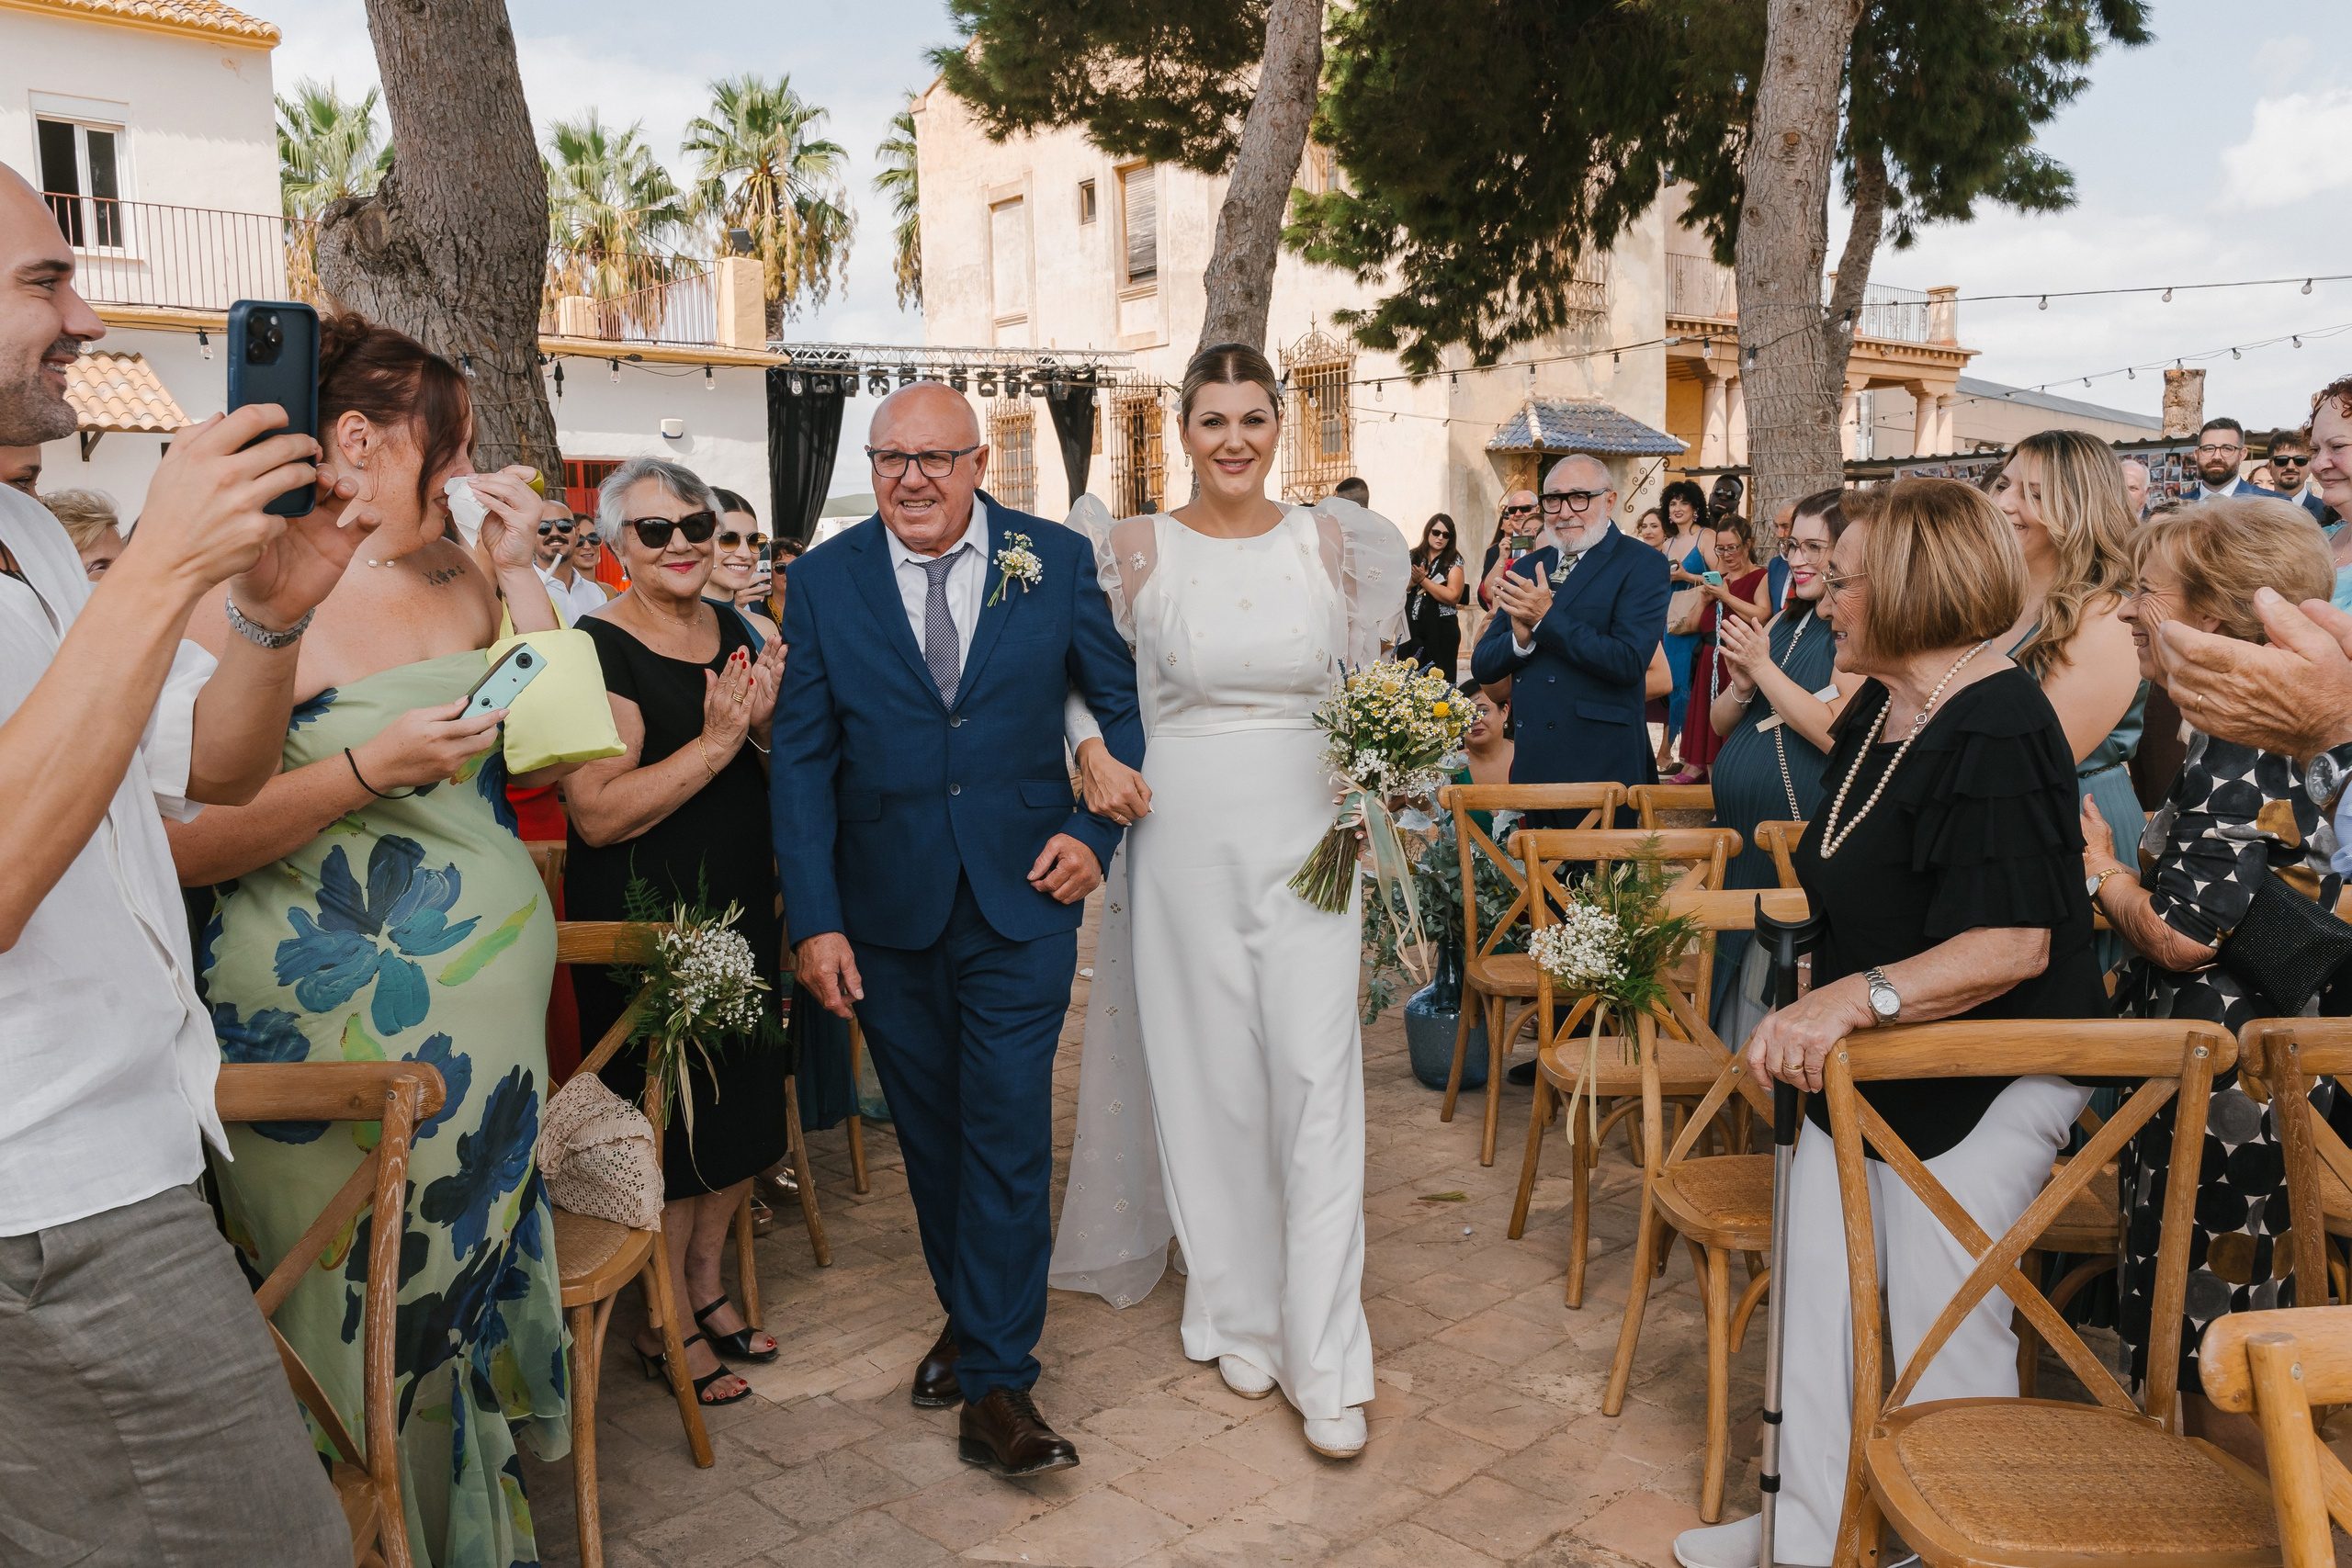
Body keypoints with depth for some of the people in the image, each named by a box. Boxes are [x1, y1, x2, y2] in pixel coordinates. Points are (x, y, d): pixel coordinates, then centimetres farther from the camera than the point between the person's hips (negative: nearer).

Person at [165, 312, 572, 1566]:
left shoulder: (464, 575, 6)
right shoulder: (240, 595, -12)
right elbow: (181, 846, -15)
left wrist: (521, 575, -1)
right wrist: (365, 768, -23)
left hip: (496, 991, 6)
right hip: (338, 1018, -6)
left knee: (476, 1271, 17)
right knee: (367, 1319, 8)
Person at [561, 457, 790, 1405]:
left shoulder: (733, 631, 6)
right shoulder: (598, 647, -15)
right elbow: (598, 813, -22)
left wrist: (767, 723, -9)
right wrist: (714, 742, -26)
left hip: (741, 911, 7)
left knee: (742, 1108, 16)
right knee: (666, 1120, 6)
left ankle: (707, 1287, 37)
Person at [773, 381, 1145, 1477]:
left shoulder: (1056, 560, -2)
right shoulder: (825, 578, 0)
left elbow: (1122, 701, 8)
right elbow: (802, 757, -1)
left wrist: (1095, 832, -4)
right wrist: (814, 918, -7)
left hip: (1021, 895, -2)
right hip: (888, 907, 2)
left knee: (1008, 1130, -3)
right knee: (929, 1130, 15)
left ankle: (995, 1385, 8)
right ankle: (970, 1312, 36)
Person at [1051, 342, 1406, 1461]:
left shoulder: (1333, 541, 4)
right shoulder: (1135, 550, 0)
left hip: (1308, 833, 1)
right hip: (1186, 832, 0)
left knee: (1318, 1075, -3)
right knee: (1211, 1074, 7)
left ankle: (1324, 1363, 7)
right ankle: (1240, 1316, 27)